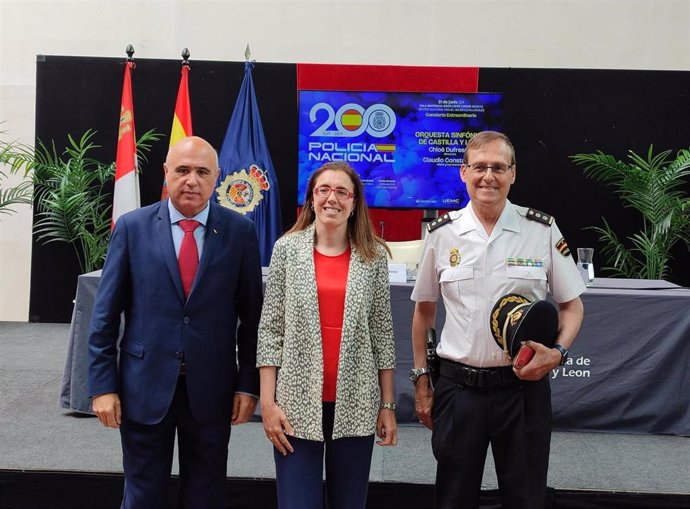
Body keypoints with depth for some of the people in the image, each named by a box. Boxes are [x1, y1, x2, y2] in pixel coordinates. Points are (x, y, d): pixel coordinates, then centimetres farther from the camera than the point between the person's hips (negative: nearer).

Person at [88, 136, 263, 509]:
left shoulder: (240, 231, -3)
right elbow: (105, 314, 0)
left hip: (211, 389, 0)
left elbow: (252, 314, 0)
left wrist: (249, 383, -2)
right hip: (145, 386, 0)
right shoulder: (132, 227, -2)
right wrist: (103, 384, -3)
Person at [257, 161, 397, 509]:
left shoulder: (374, 255, 3)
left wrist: (388, 404, 4)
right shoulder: (287, 248, 0)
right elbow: (270, 327, 0)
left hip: (356, 403, 1)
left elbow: (382, 331, 5)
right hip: (297, 401, -1)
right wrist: (268, 402, -4)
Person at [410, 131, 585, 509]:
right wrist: (421, 378, 8)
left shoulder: (543, 230, -3)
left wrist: (558, 352, -15)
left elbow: (571, 305, 5)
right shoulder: (441, 233, 0)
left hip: (524, 385, -1)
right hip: (458, 388, 1)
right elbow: (424, 309, 10)